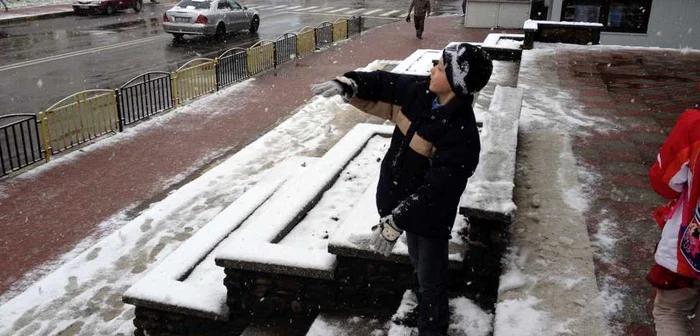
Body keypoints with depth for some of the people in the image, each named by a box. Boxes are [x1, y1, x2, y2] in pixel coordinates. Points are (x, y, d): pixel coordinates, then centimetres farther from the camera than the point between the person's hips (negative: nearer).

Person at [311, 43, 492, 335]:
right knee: (418, 266, 30)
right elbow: (382, 84, 2)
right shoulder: (419, 91, -11)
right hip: (408, 202, 8)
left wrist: (394, 223, -31)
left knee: (430, 279, 12)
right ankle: (425, 310, 55)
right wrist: (347, 85, -17)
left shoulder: (462, 135, -32)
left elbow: (434, 190, -33)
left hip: (431, 216, -8)